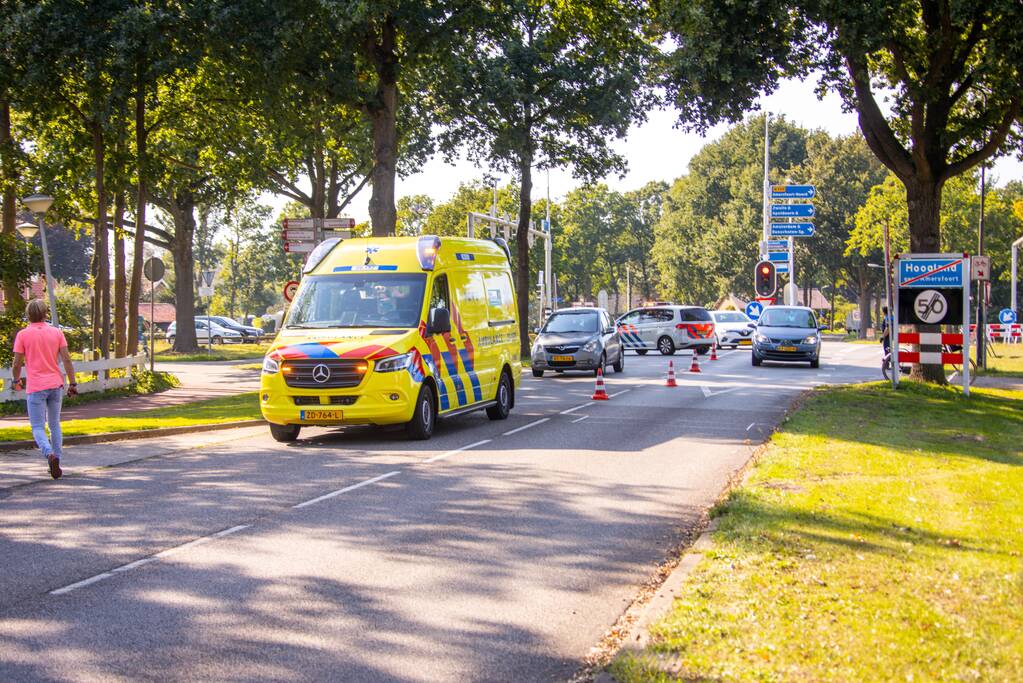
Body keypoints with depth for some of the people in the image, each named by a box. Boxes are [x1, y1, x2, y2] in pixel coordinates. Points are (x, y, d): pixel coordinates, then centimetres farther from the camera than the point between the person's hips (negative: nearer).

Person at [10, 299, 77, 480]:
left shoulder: (23, 335, -4)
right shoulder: (56, 332, 3)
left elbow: (17, 364, -3)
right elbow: (66, 359, -2)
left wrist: (16, 381, 16)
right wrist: (72, 384, 3)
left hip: (36, 387, -3)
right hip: (56, 385, 3)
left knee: (38, 427, 0)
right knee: (54, 424, 16)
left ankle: (50, 454, -25)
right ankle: (56, 461, 14)